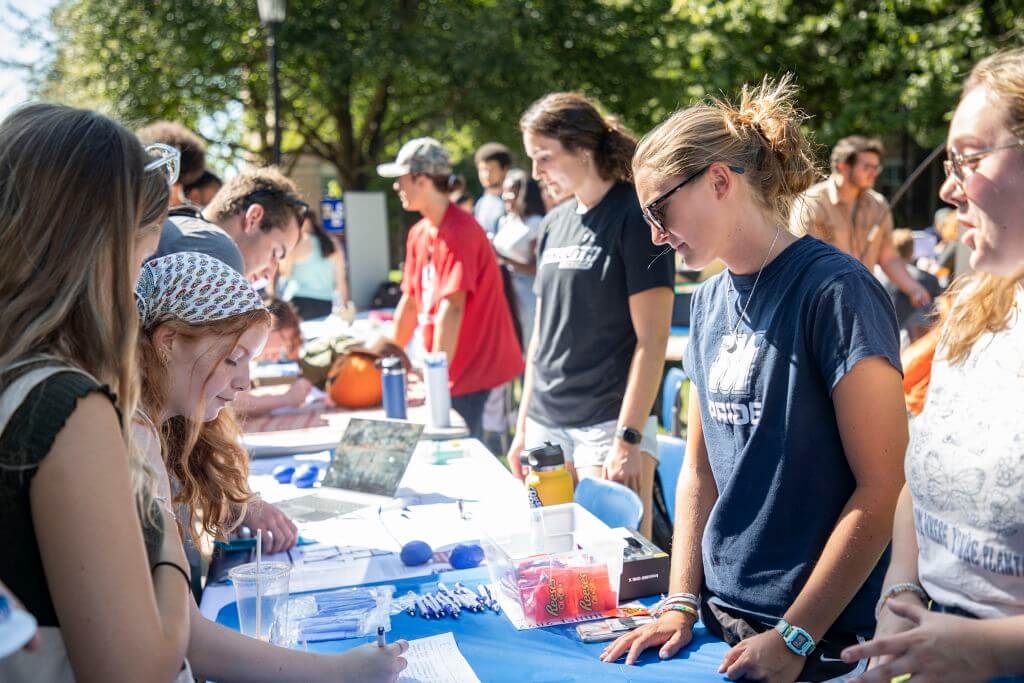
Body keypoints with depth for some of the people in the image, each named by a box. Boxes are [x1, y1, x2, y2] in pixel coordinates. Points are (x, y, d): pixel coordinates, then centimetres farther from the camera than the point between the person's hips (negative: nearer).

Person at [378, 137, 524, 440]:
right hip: (446, 370, 8)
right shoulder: (418, 233, 10)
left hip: (472, 370, -8)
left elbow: (452, 307, -22)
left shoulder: (459, 231, -17)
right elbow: (410, 301, 15)